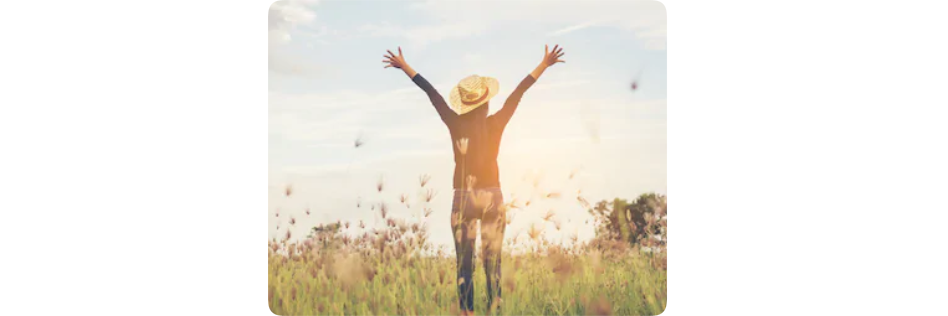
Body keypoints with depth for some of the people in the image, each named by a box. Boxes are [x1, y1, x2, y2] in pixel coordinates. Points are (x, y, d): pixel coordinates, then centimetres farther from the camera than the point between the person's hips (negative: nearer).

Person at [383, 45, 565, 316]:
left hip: (463, 198, 0)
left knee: (464, 264, 4)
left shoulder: (455, 124, -5)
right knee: (493, 263, 4)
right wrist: (544, 64, 6)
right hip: (492, 197, 0)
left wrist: (404, 65, 9)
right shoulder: (495, 124, -6)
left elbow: (430, 91, 2)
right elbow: (519, 91, 0)